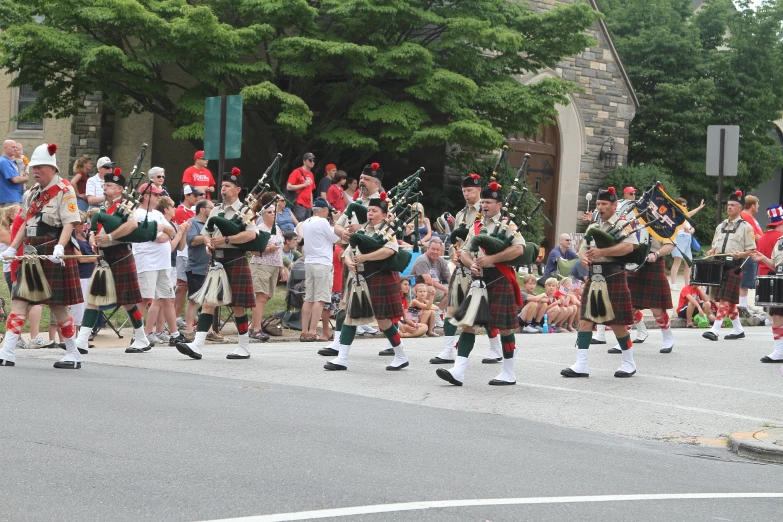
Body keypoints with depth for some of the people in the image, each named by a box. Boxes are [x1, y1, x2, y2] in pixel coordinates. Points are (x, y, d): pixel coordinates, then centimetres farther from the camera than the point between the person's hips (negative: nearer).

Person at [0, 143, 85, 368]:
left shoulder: (64, 191, -8)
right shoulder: (32, 193, 15)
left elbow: (69, 224, -16)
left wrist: (60, 248, -29)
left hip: (52, 255, -7)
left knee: (57, 306, 0)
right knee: (19, 301, -1)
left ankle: (73, 355, 12)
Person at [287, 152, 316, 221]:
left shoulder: (311, 175, 18)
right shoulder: (297, 172, -2)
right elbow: (288, 187, -9)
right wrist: (304, 185, -12)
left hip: (308, 206, 7)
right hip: (299, 205, -7)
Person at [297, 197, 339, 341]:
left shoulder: (306, 222, 11)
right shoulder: (323, 222, -11)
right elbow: (336, 238, -6)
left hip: (309, 263, 8)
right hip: (322, 263, -8)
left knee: (308, 299, 10)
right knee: (319, 299, -7)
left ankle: (304, 332, 9)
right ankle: (312, 333, -12)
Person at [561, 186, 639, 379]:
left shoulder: (623, 224, -4)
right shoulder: (593, 227, 17)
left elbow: (628, 246, -20)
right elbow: (583, 249, 16)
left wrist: (601, 251, -27)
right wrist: (583, 257, -9)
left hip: (613, 278, -6)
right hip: (594, 278, 6)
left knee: (617, 324, 0)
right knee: (585, 320, 0)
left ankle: (629, 363, 16)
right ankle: (581, 365, 1)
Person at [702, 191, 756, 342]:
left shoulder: (745, 227, 0)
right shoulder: (721, 226, 19)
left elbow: (751, 250, -2)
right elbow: (715, 246, 24)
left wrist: (740, 254, -21)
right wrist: (711, 253, 2)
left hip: (734, 266, -7)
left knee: (725, 298, -13)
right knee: (729, 300, 10)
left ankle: (715, 330, -19)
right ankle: (738, 330, 20)